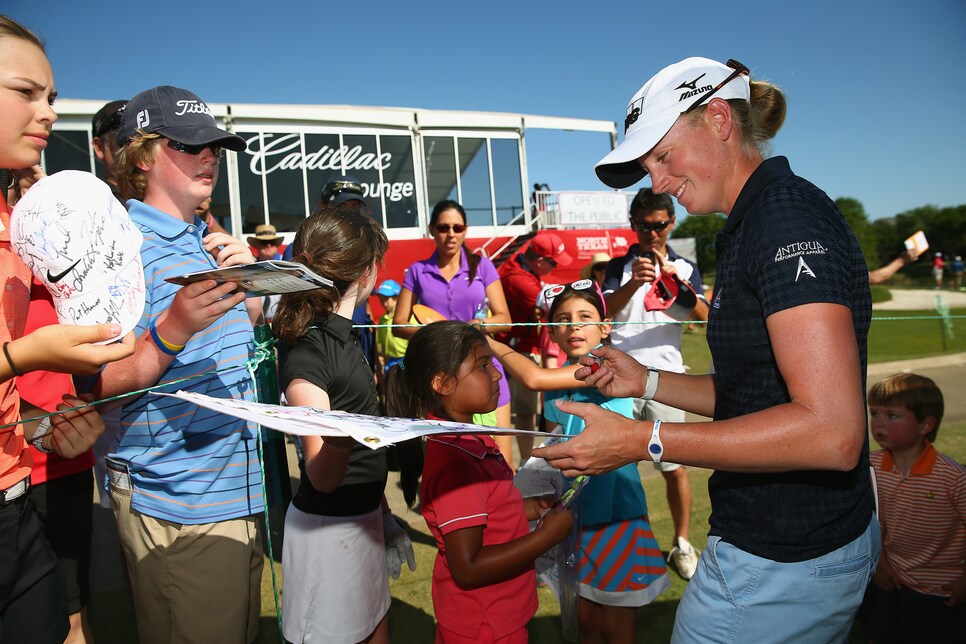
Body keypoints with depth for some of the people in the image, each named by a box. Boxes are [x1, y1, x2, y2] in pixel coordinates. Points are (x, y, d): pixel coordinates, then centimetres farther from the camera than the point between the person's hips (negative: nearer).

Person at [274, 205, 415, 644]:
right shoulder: (308, 354, -21)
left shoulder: (343, 336, 5)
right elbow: (321, 478, -24)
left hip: (362, 517, 8)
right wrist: (336, 443, -47)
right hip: (327, 526, -8)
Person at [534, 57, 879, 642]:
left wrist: (642, 440, -25)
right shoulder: (752, 224, 11)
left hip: (783, 565, -9)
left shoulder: (787, 214, -20)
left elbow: (830, 430, -28)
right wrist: (648, 383, 5)